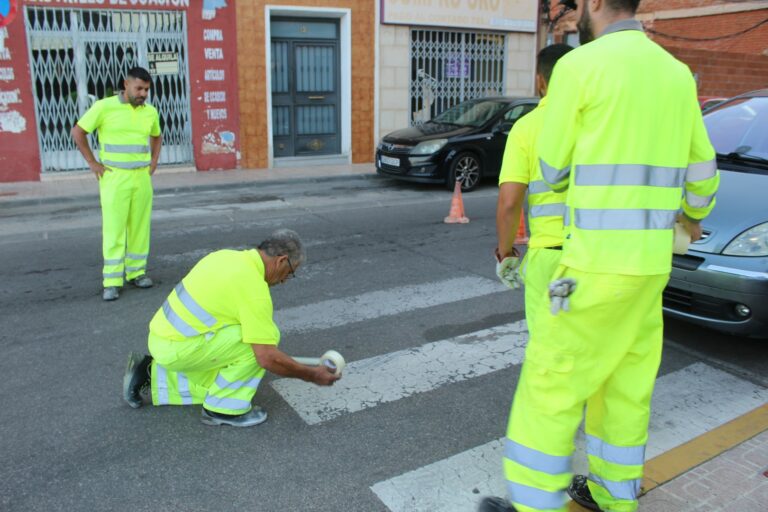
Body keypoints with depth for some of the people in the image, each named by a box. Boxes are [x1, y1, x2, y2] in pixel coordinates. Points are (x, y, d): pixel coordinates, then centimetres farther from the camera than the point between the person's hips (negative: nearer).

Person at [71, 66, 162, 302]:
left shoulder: (150, 111, 7)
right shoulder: (105, 106, -6)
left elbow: (156, 137, 26)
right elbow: (78, 132, 0)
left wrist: (153, 161, 13)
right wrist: (92, 163, -3)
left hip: (142, 177, 4)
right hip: (114, 177, -4)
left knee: (140, 227, 6)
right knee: (113, 229, -4)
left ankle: (136, 272, 16)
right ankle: (112, 281, -1)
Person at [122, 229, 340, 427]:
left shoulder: (226, 256, 7)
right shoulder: (255, 290, -20)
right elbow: (267, 358, -21)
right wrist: (312, 375, -7)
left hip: (162, 336, 9)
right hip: (179, 347, -9)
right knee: (268, 336, -13)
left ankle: (148, 373, 21)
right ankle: (225, 407, -1)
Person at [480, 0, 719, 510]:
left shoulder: (579, 66, -11)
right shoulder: (676, 73, 12)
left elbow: (553, 171, -2)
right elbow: (700, 167, 22)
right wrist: (694, 213, 44)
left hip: (599, 262, -8)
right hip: (649, 259, 8)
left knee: (551, 379, 3)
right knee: (626, 381, 19)